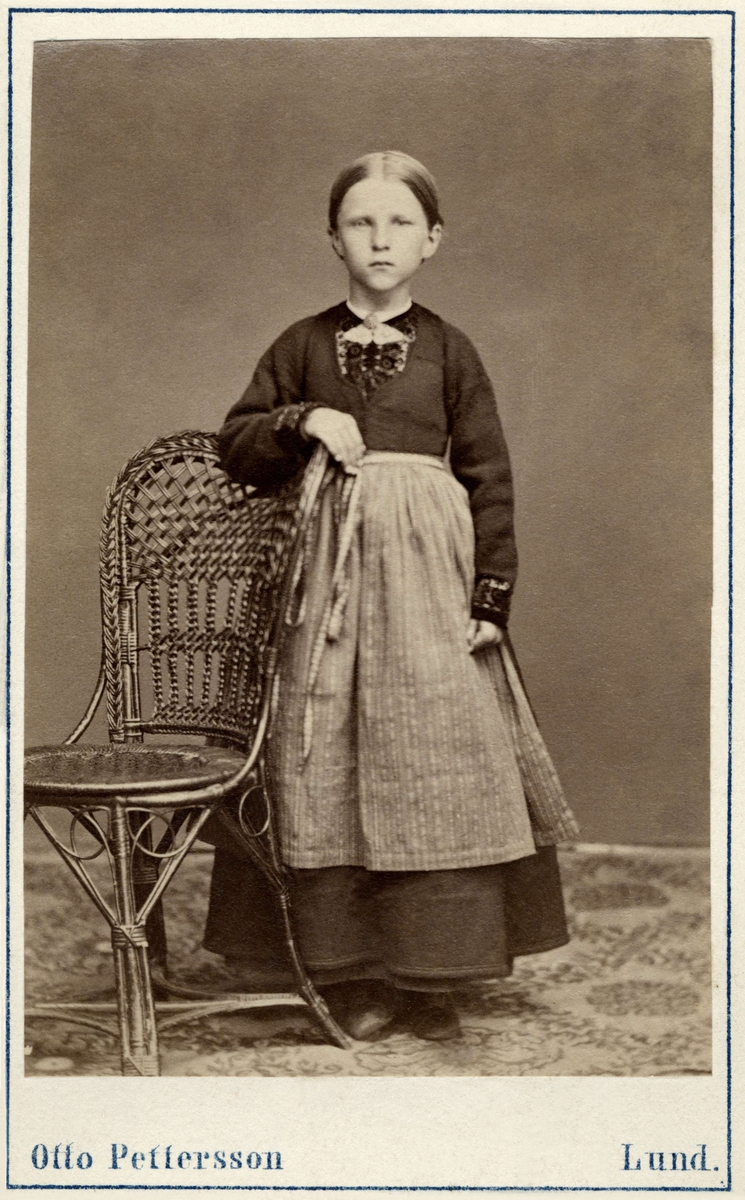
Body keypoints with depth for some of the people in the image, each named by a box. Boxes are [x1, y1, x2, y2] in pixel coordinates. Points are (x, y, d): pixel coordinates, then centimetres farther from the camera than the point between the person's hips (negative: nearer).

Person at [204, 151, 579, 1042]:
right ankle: (349, 970, 12)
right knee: (329, 768, 0)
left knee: (437, 762, -1)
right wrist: (302, 420, -8)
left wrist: (492, 598, -2)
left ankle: (433, 974, 12)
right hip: (328, 569, 1)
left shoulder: (448, 350, 6)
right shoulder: (304, 345, 9)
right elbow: (235, 446, 11)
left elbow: (490, 477, 4)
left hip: (427, 573, -1)